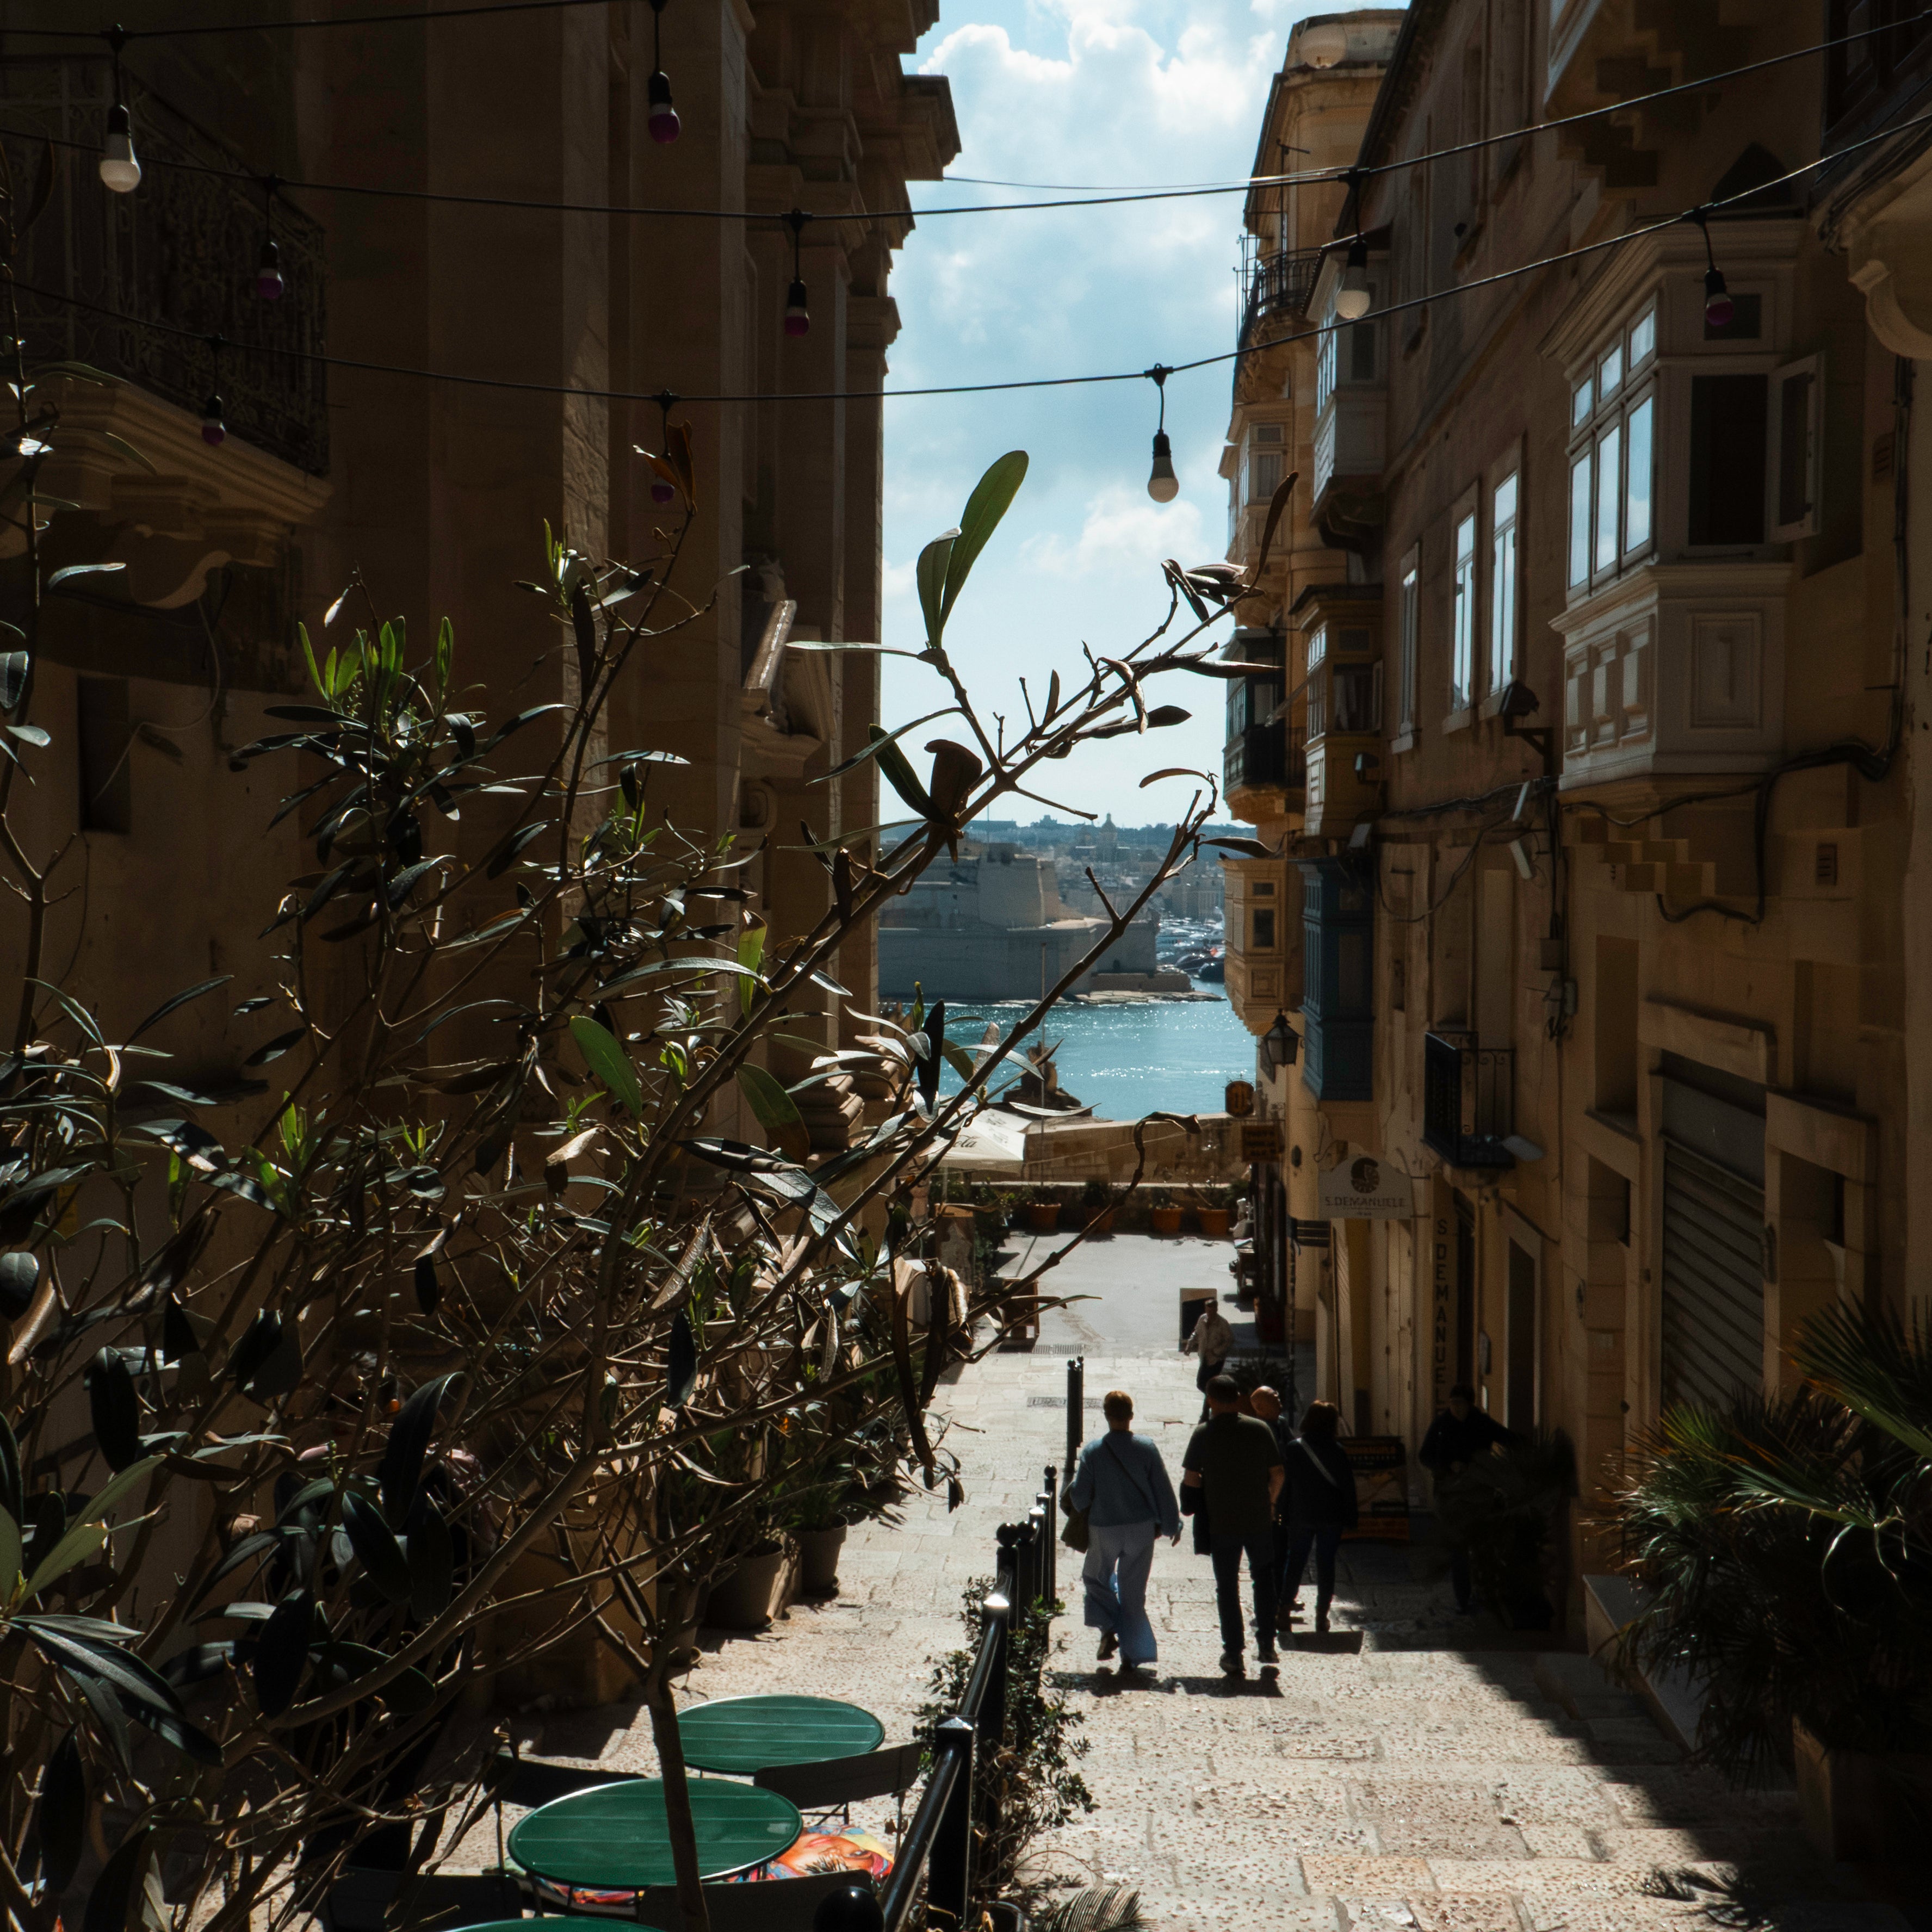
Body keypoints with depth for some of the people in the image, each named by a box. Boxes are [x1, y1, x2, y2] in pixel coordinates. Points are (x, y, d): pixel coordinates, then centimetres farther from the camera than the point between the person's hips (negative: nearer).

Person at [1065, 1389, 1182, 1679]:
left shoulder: (1093, 1450, -10)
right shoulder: (1147, 1448, -8)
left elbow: (1079, 1497, -8)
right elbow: (1164, 1491, -3)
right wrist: (1172, 1525, 9)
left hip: (1104, 1530, -1)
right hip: (1141, 1529, 1)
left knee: (1096, 1577, 24)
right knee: (1134, 1591, 10)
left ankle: (1108, 1629, 4)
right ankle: (1131, 1657, 9)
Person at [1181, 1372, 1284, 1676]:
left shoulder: (1204, 1434, -8)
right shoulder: (1260, 1429, -4)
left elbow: (1190, 1480, -8)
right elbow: (1277, 1474, 0)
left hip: (1222, 1523, -1)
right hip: (1259, 1520, 1)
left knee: (1227, 1587, 8)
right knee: (1263, 1578, 19)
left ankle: (1233, 1655, 8)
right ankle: (1266, 1645, 16)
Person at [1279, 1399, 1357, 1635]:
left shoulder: (1294, 1448, -5)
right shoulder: (1336, 1450, -8)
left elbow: (1284, 1483, -2)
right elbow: (1347, 1485, -6)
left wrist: (1284, 1513, 6)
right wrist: (1350, 1518, 1)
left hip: (1301, 1516, 1)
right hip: (1331, 1517, -1)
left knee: (1295, 1561, 14)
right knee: (1326, 1563, 6)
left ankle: (1285, 1610, 16)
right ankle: (1322, 1616, 5)